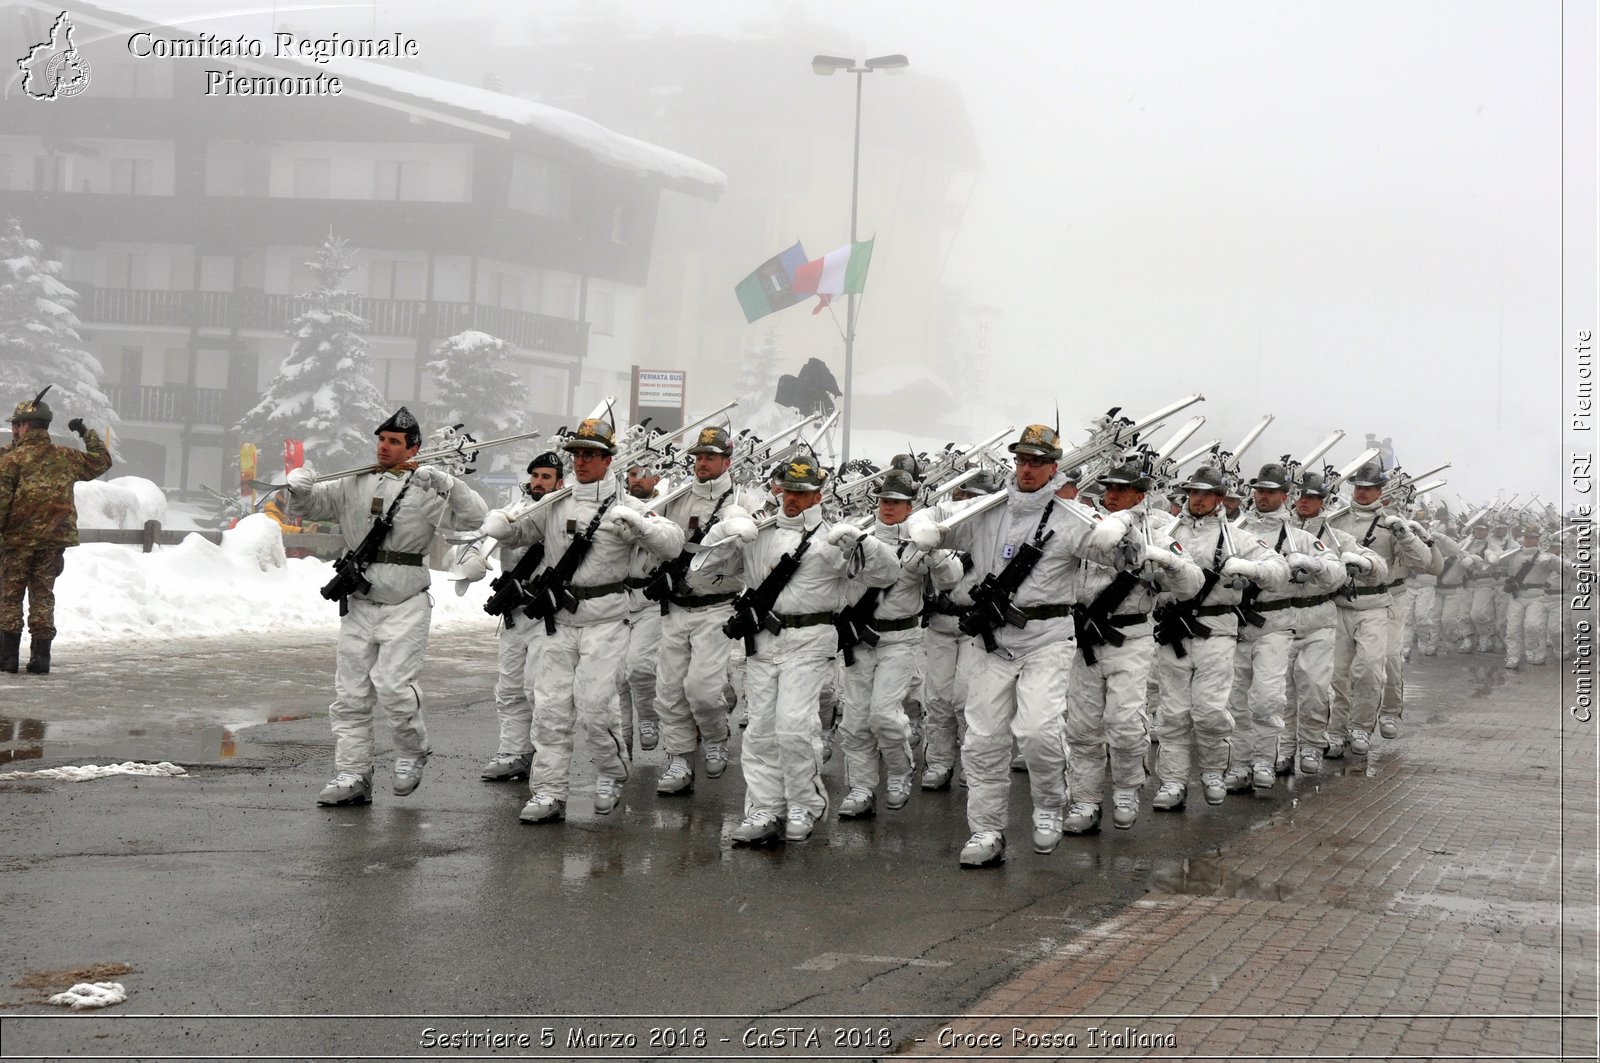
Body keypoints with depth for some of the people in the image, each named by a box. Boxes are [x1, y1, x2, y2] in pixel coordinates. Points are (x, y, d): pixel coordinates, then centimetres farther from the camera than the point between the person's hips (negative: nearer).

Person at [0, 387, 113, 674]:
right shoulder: (66, 457, 5)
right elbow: (101, 462, 21)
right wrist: (87, 433, 29)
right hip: (55, 541, 4)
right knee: (43, 596, 10)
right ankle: (40, 657, 6)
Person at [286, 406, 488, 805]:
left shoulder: (426, 491, 0)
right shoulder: (354, 485, 10)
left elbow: (474, 515, -7)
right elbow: (307, 505, 13)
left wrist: (444, 481, -17)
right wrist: (298, 487, -9)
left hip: (406, 607, -4)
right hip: (359, 605, 4)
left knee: (392, 685, -14)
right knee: (350, 695, 4)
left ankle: (411, 753, 12)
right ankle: (352, 777, 11)